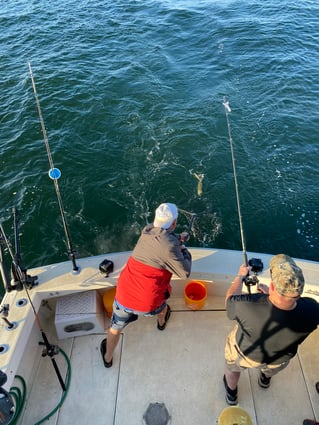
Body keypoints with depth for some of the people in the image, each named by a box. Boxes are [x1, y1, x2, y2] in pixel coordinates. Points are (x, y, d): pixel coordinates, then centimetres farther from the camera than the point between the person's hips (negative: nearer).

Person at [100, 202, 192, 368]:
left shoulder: (146, 231, -3)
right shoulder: (170, 246, -21)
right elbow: (185, 273, -12)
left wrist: (177, 240, 14)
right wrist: (185, 251, 1)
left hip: (124, 297, 3)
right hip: (147, 305, -2)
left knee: (116, 327, 28)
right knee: (161, 304, 34)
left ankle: (107, 358, 50)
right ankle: (162, 322, 65)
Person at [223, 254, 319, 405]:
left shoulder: (248, 306, -45)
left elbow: (230, 298, -20)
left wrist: (240, 276, -4)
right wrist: (271, 294, -4)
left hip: (245, 354, -2)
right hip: (280, 360, 3)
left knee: (232, 366, 34)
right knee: (272, 367, 41)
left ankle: (231, 393, 62)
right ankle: (266, 378, 73)